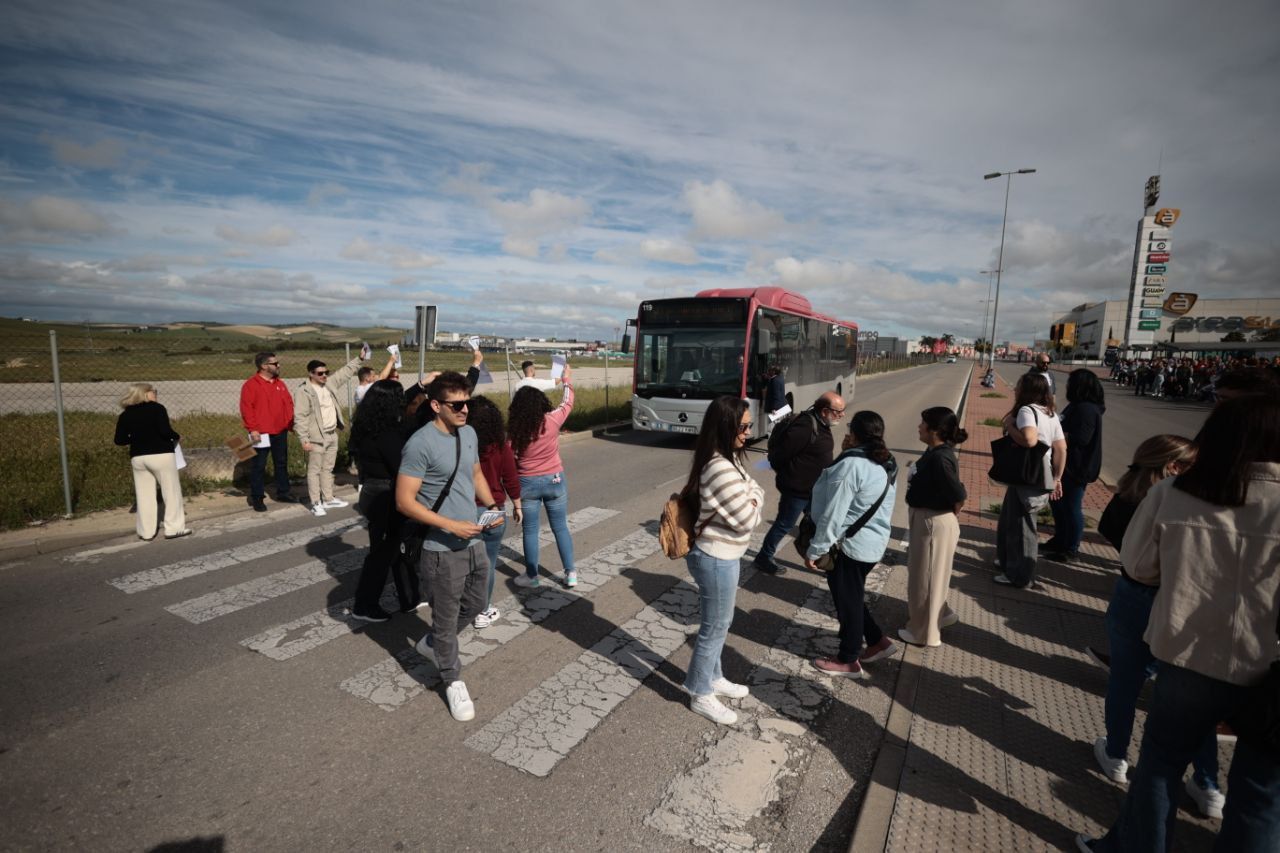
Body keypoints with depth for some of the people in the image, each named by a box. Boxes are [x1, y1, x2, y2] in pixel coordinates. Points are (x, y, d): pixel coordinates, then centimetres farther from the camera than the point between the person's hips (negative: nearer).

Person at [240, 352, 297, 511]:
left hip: (281, 432, 7)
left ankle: (282, 493, 24)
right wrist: (252, 428, -18)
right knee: (259, 465, 1)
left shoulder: (280, 383, 12)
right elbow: (246, 408, -13)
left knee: (281, 463, 13)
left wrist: (291, 423, 11)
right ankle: (257, 498, 10)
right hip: (262, 433, -6)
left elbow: (288, 403, 17)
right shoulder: (251, 384, -9)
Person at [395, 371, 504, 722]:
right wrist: (451, 525, -24)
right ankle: (453, 681, 32)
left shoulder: (469, 433, 3)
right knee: (447, 618, 10)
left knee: (474, 605, 23)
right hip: (442, 550, -7)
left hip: (474, 543, 8)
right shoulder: (420, 444, -21)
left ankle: (431, 643, 48)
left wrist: (491, 505, 0)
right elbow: (405, 501, -20)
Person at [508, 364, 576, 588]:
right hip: (554, 481, 1)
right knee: (561, 528, 13)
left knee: (530, 531, 12)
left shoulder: (514, 428, -13)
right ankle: (570, 573, 18)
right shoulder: (552, 420, -12)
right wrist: (567, 379, 22)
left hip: (527, 483, -1)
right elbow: (568, 402, 7)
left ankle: (532, 576, 22)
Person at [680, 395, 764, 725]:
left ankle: (713, 678, 46)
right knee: (715, 627, 9)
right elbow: (747, 520, -23)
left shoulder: (729, 459, 3)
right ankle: (700, 695, 29)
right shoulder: (721, 469, -30)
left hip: (722, 554, 10)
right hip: (716, 559, -10)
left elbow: (754, 489, 12)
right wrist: (753, 500, -6)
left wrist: (751, 495, -6)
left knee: (717, 624, 25)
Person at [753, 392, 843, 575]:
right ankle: (763, 558, 22)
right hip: (797, 488, -9)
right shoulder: (805, 427, -28)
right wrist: (786, 476, -6)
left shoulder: (821, 424, 3)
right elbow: (780, 454, -24)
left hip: (813, 487, 9)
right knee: (784, 525, 6)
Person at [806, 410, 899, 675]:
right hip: (874, 542, 9)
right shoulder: (887, 464, 5)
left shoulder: (850, 465, -23)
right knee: (854, 597, 25)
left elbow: (833, 514, -24)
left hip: (848, 545, -9)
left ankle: (848, 661, 23)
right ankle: (878, 641, 35)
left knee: (847, 601, 8)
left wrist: (815, 549, -14)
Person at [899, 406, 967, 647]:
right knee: (925, 575, 25)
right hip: (925, 520, 10)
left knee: (924, 578, 7)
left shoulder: (940, 458, -26)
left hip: (934, 523, -10)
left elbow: (959, 496, -26)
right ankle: (940, 614, 44)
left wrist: (949, 516, -9)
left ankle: (924, 632, 24)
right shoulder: (934, 452, 4)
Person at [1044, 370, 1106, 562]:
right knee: (1057, 502, 19)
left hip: (1077, 467, -11)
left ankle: (1071, 549, 14)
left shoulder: (1086, 409, -22)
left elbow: (1079, 438, -28)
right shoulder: (1078, 406, 11)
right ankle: (1060, 540, 33)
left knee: (1071, 507, 1)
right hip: (1068, 464, 11)